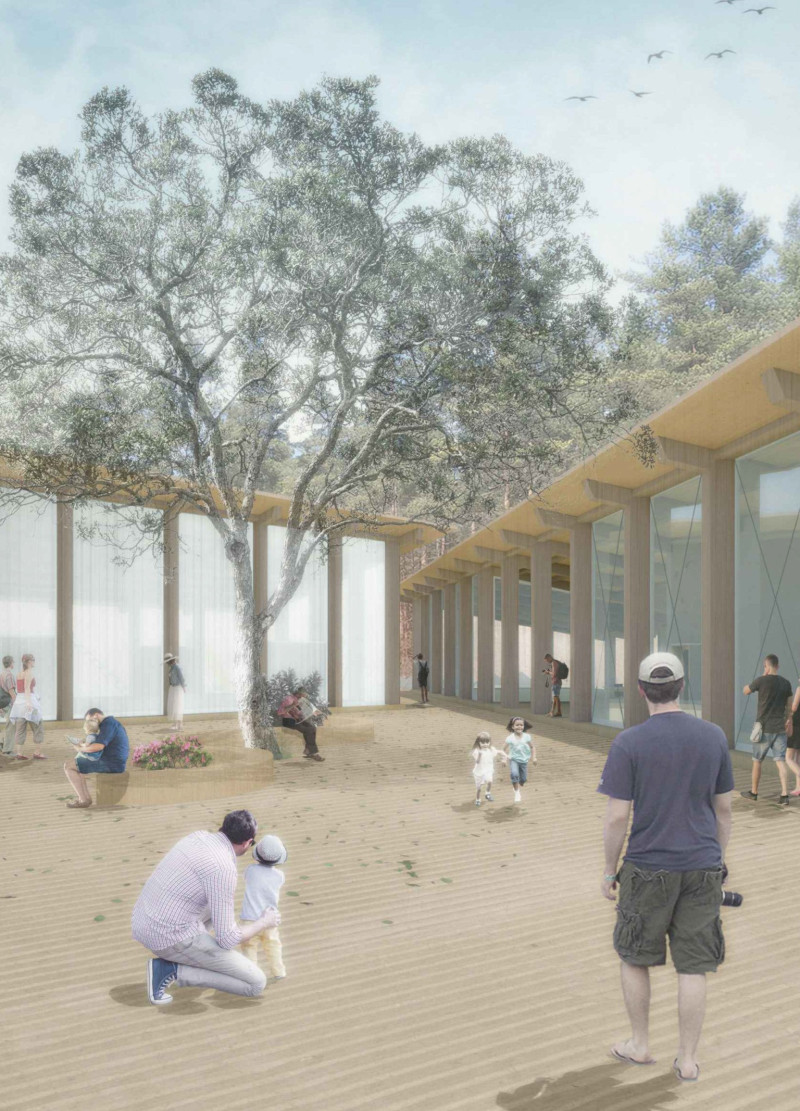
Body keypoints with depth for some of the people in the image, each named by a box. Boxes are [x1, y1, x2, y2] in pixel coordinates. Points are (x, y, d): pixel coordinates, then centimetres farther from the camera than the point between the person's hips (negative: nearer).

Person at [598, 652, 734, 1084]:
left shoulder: (627, 743, -14)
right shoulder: (713, 737, -3)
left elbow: (616, 817, -13)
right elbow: (724, 809, 4)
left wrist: (608, 871, 0)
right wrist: (716, 862, 16)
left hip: (648, 870, -3)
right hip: (702, 870, 3)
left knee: (634, 955, 17)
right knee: (692, 967, 12)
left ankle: (639, 1044, 27)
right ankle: (687, 1059, 19)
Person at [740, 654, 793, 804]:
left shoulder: (762, 681, -12)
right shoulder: (786, 683, 2)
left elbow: (746, 691, 5)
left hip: (764, 728, -4)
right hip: (780, 728, 4)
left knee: (757, 761, 10)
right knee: (781, 761, 2)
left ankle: (753, 792, 21)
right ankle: (784, 795, -8)